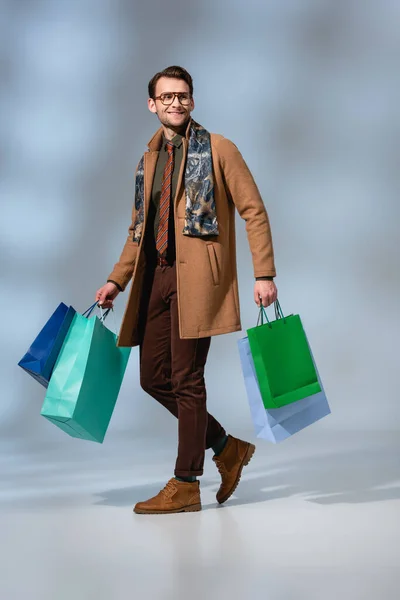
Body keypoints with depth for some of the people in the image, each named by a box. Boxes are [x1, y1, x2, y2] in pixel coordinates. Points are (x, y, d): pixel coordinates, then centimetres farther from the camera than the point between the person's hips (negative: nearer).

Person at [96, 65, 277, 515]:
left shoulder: (218, 150, 0)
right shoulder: (148, 160, 19)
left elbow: (253, 211, -4)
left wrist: (264, 274, -12)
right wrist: (117, 280, 15)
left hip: (196, 275, -7)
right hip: (155, 276, 7)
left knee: (186, 379, -6)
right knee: (154, 377, 7)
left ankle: (186, 485, 4)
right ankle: (228, 449, 23)